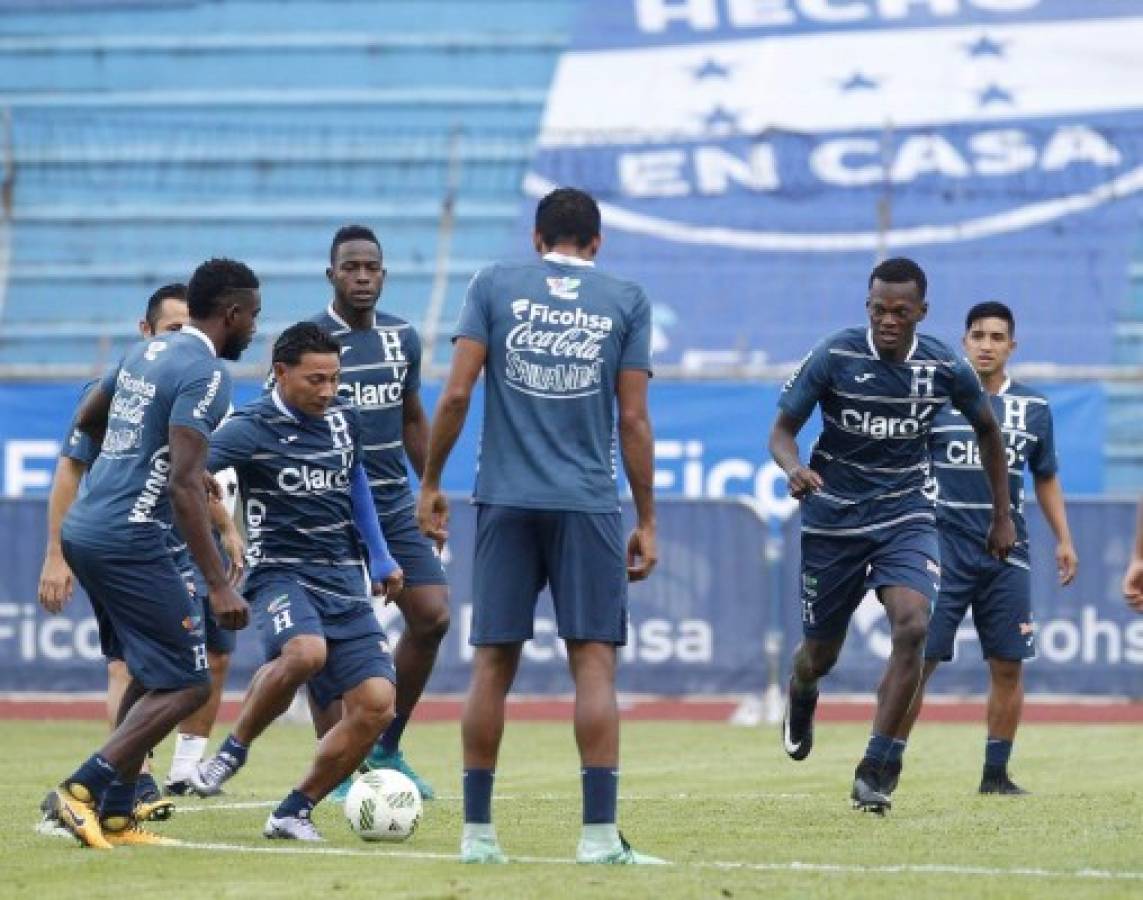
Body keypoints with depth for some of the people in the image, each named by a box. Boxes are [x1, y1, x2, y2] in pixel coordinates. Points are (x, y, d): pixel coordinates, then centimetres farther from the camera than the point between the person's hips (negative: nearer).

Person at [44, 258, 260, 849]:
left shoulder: (145, 352, 14)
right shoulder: (205, 374, -13)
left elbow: (86, 421, 29)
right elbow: (184, 485, -21)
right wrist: (218, 584, -22)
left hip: (83, 529, 9)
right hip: (129, 540, -9)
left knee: (152, 674, 20)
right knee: (186, 684, -4)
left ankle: (115, 816, 16)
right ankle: (84, 788, -14)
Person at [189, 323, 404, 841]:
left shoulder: (345, 420, 11)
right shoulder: (253, 429, -8)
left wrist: (380, 558, 29)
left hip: (345, 583, 6)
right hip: (282, 574, -6)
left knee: (376, 704, -10)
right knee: (305, 652, -38)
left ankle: (294, 813, 4)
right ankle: (232, 751, -12)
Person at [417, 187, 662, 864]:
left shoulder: (494, 286, 7)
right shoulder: (627, 301, 6)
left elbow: (456, 395, -1)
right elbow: (633, 420, 2)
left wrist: (431, 485, 8)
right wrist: (646, 521, 7)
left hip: (506, 501, 1)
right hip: (589, 504, -1)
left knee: (493, 663, 6)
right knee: (594, 661, -1)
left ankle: (477, 831, 8)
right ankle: (600, 834, -7)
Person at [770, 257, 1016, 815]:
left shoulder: (946, 368, -6)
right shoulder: (834, 357, -13)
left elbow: (987, 432, 12)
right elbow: (782, 430, -8)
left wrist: (1002, 516, 15)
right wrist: (794, 468, -31)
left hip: (905, 516, 1)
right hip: (832, 518, -1)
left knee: (913, 624, -25)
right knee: (821, 652, 9)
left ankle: (877, 770, -16)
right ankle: (800, 699, 50)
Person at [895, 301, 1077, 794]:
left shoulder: (1033, 407, 10)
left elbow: (1046, 479, 19)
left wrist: (1063, 539, 12)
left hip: (1007, 552, 3)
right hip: (944, 547, -3)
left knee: (1008, 666, 2)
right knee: (918, 659, -9)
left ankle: (996, 773, 12)